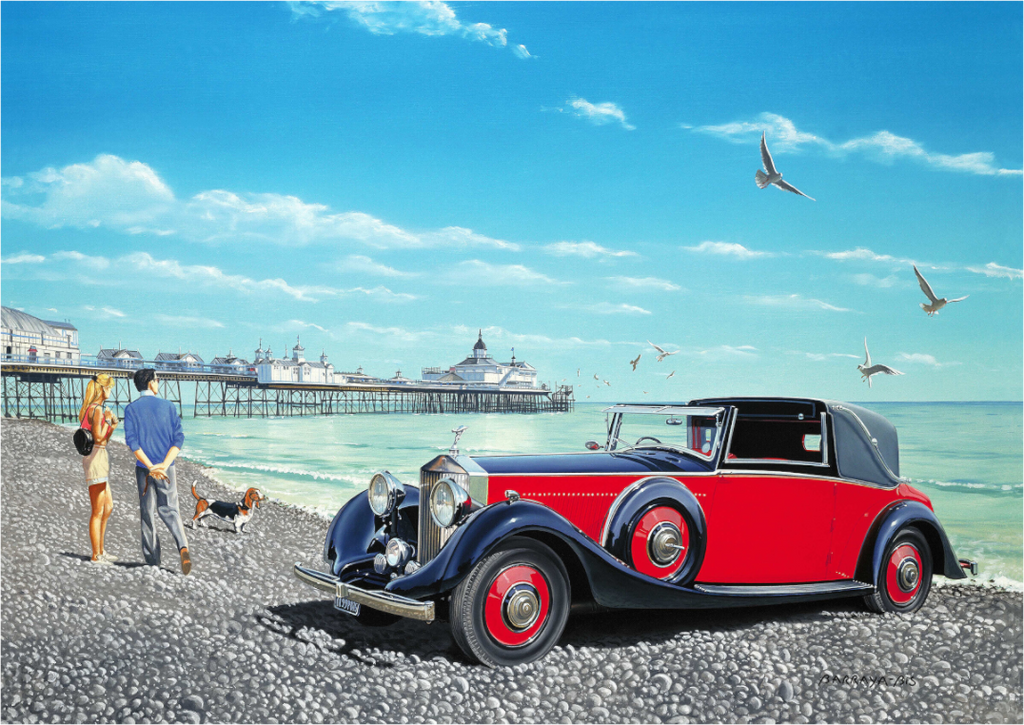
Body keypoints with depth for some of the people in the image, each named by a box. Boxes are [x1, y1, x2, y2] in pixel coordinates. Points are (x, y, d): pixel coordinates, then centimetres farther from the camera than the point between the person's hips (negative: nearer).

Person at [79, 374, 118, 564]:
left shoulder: (92, 408, 16)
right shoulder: (97, 409, -14)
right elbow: (99, 438, -20)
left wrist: (113, 426, 5)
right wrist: (107, 420, -10)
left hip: (100, 457, 11)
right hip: (96, 457, -11)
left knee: (108, 506, 18)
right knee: (98, 512, -4)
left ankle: (101, 550, 25)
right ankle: (96, 555, 3)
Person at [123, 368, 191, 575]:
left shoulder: (131, 409, -1)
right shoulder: (168, 406, 2)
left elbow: (132, 441, -11)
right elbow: (178, 438, -7)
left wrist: (150, 467, -14)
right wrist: (164, 465, -13)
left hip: (144, 468, 0)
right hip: (166, 467, 0)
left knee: (147, 514, 9)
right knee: (169, 510, 8)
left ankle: (153, 561, 13)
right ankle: (182, 547, -17)